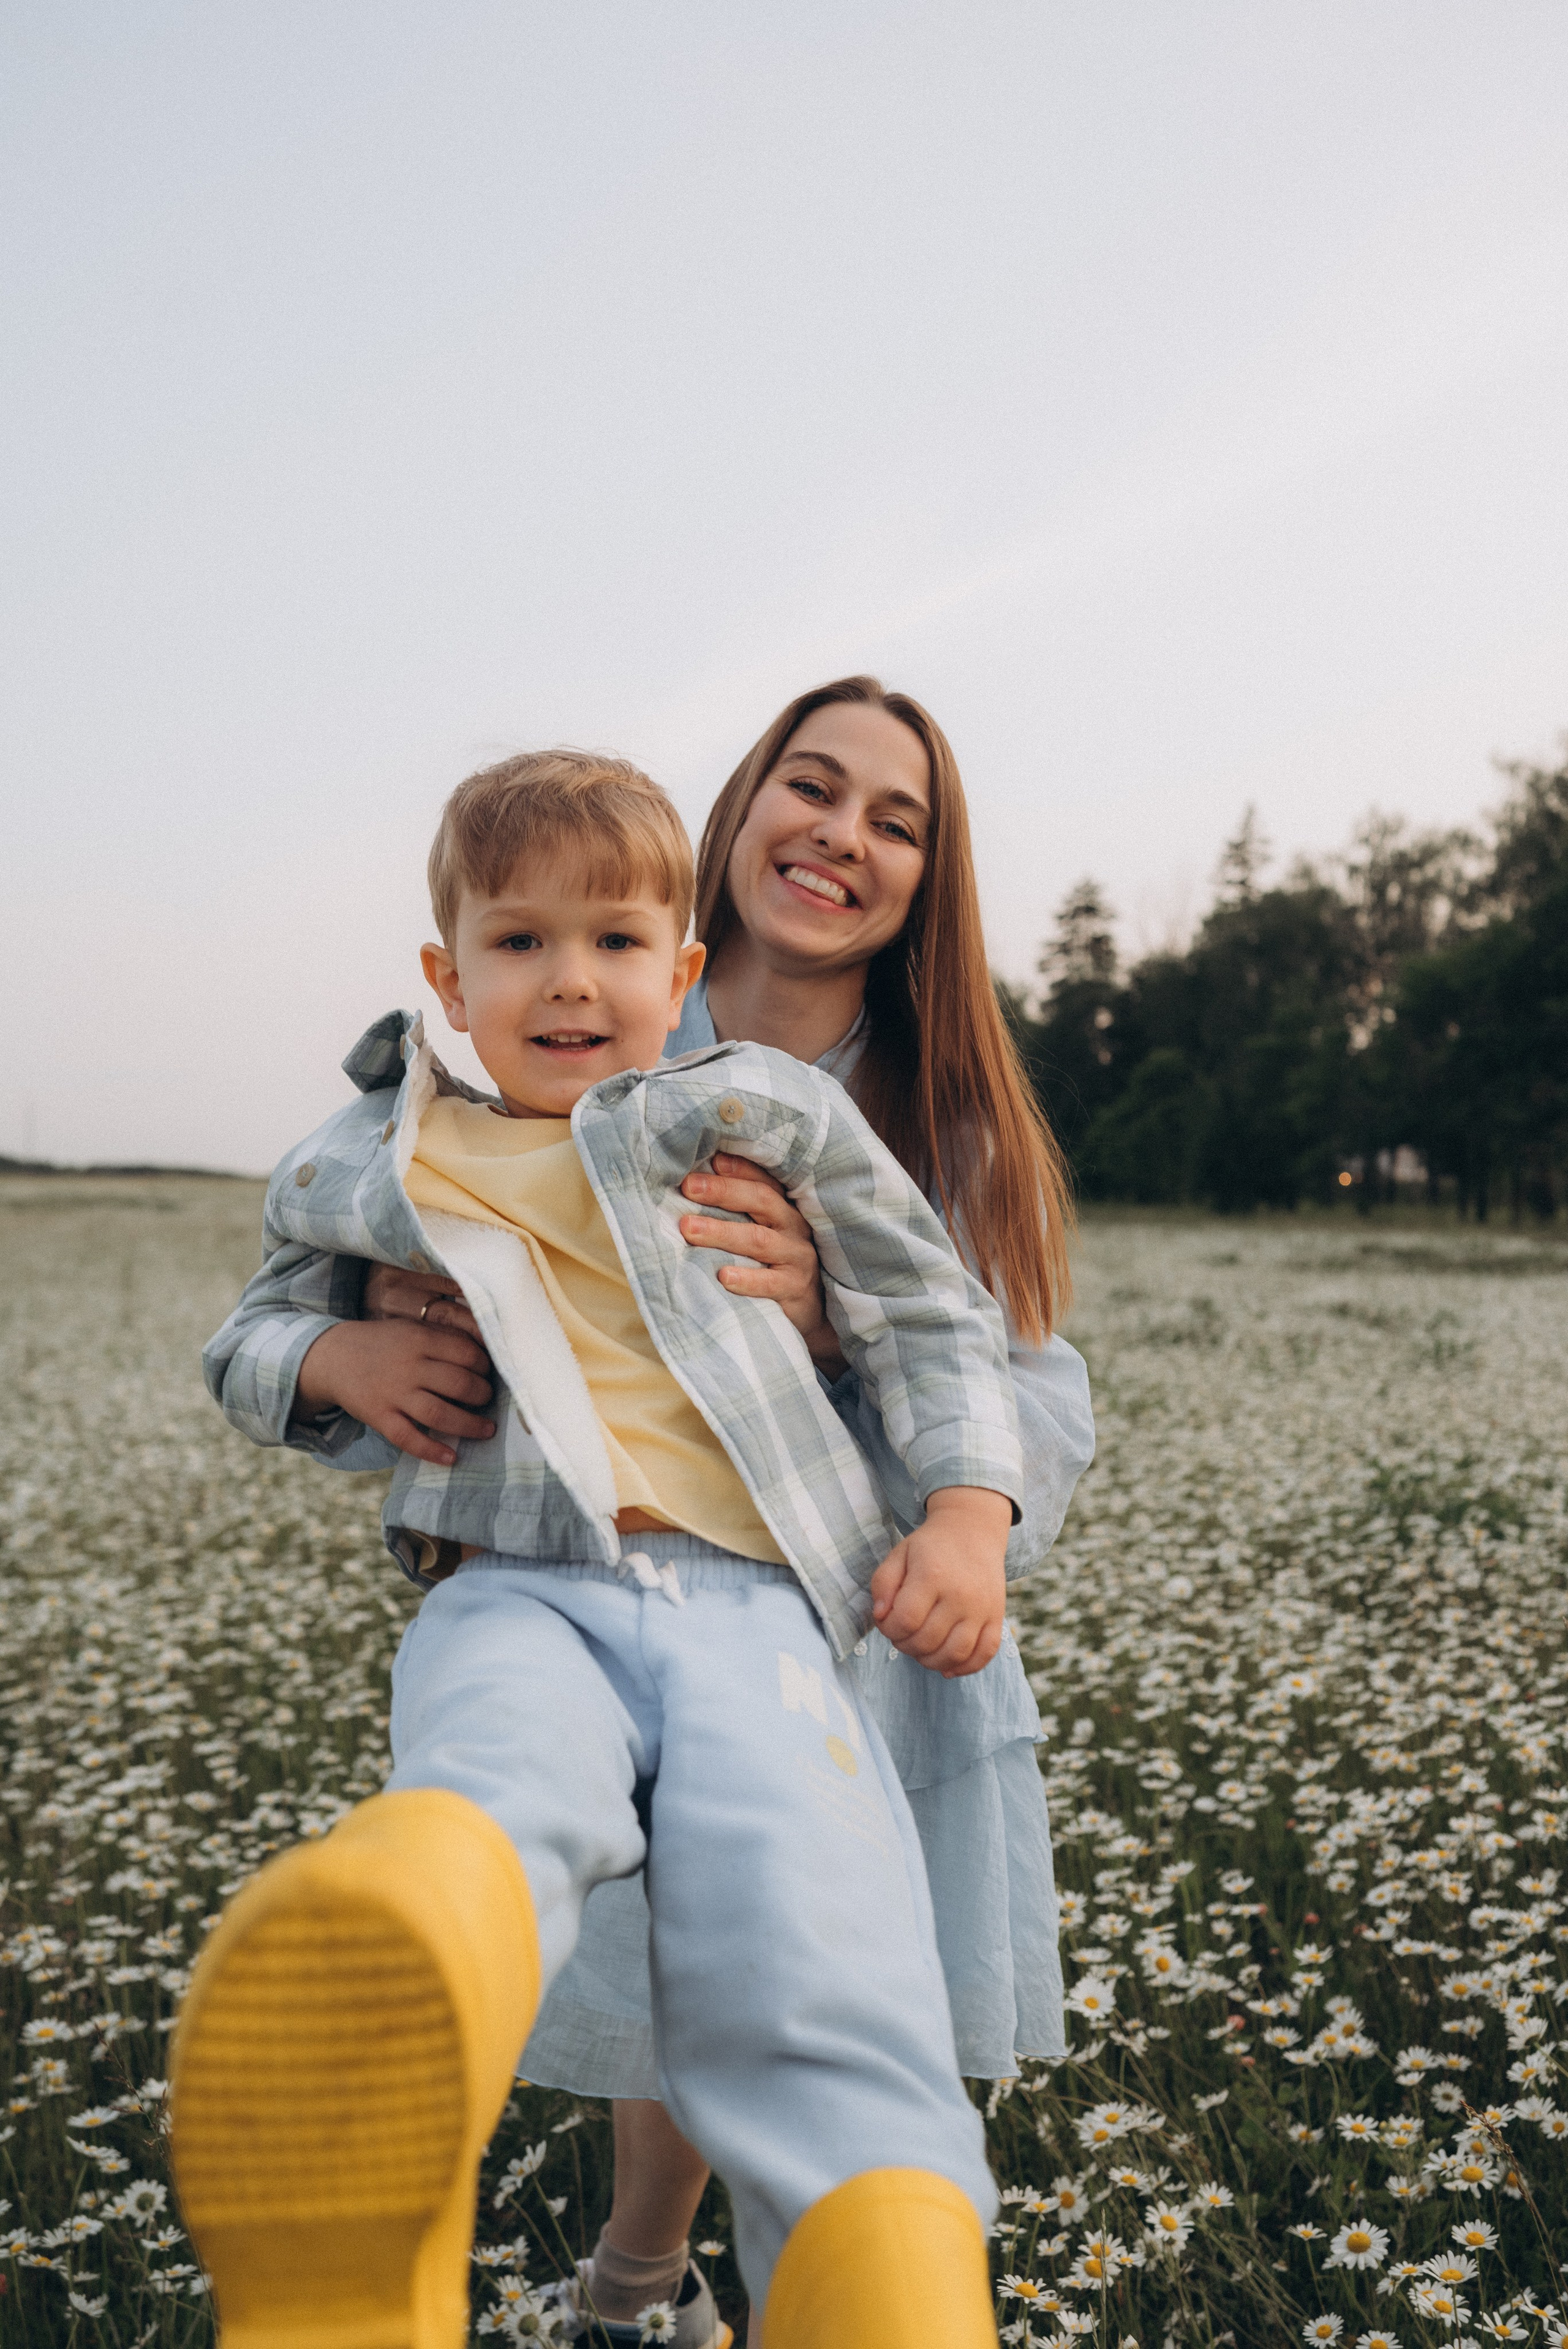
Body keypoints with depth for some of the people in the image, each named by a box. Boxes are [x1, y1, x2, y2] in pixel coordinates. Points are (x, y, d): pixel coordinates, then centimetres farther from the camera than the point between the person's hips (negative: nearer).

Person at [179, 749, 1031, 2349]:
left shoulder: (763, 1112, 18)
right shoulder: (361, 1172, 22)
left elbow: (929, 1314, 21)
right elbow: (239, 1346, 36)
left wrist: (968, 1511, 4)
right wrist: (331, 1362, 12)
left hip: (749, 1605, 1)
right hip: (515, 1596, -1)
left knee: (820, 2014, -27)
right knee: (494, 1791, -40)